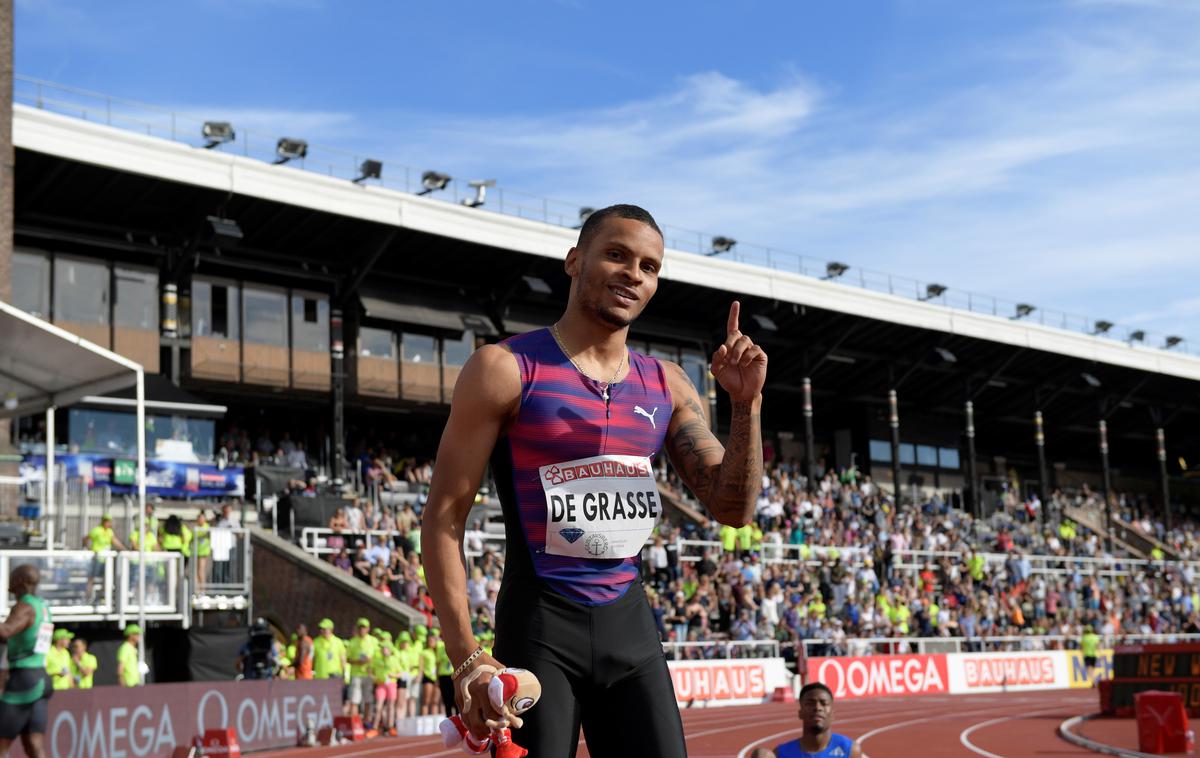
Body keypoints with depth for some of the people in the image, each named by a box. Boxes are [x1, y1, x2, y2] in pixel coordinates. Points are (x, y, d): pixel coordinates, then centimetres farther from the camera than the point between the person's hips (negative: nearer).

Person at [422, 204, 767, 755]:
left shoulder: (666, 386, 9)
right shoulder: (506, 369, -7)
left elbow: (733, 509, 8)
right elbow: (443, 517, -8)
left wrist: (747, 404, -7)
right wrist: (465, 655, -16)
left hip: (631, 626, 5)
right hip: (540, 628, -5)